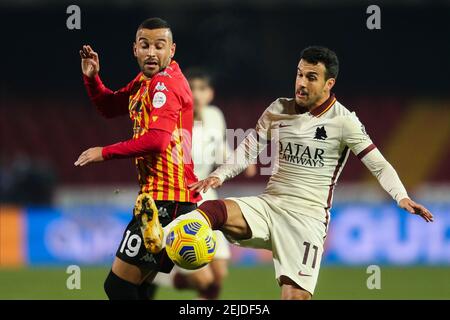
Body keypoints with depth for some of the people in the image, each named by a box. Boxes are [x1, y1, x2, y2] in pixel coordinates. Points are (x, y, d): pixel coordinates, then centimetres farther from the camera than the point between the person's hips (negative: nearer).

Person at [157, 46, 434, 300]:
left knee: (296, 296, -16)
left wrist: (402, 197, -22)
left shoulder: (343, 120, -5)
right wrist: (220, 175, -1)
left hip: (308, 216, -4)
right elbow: (249, 150, 16)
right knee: (214, 211, -26)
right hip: (269, 205, 4)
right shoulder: (279, 110, 8)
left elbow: (379, 166, -5)